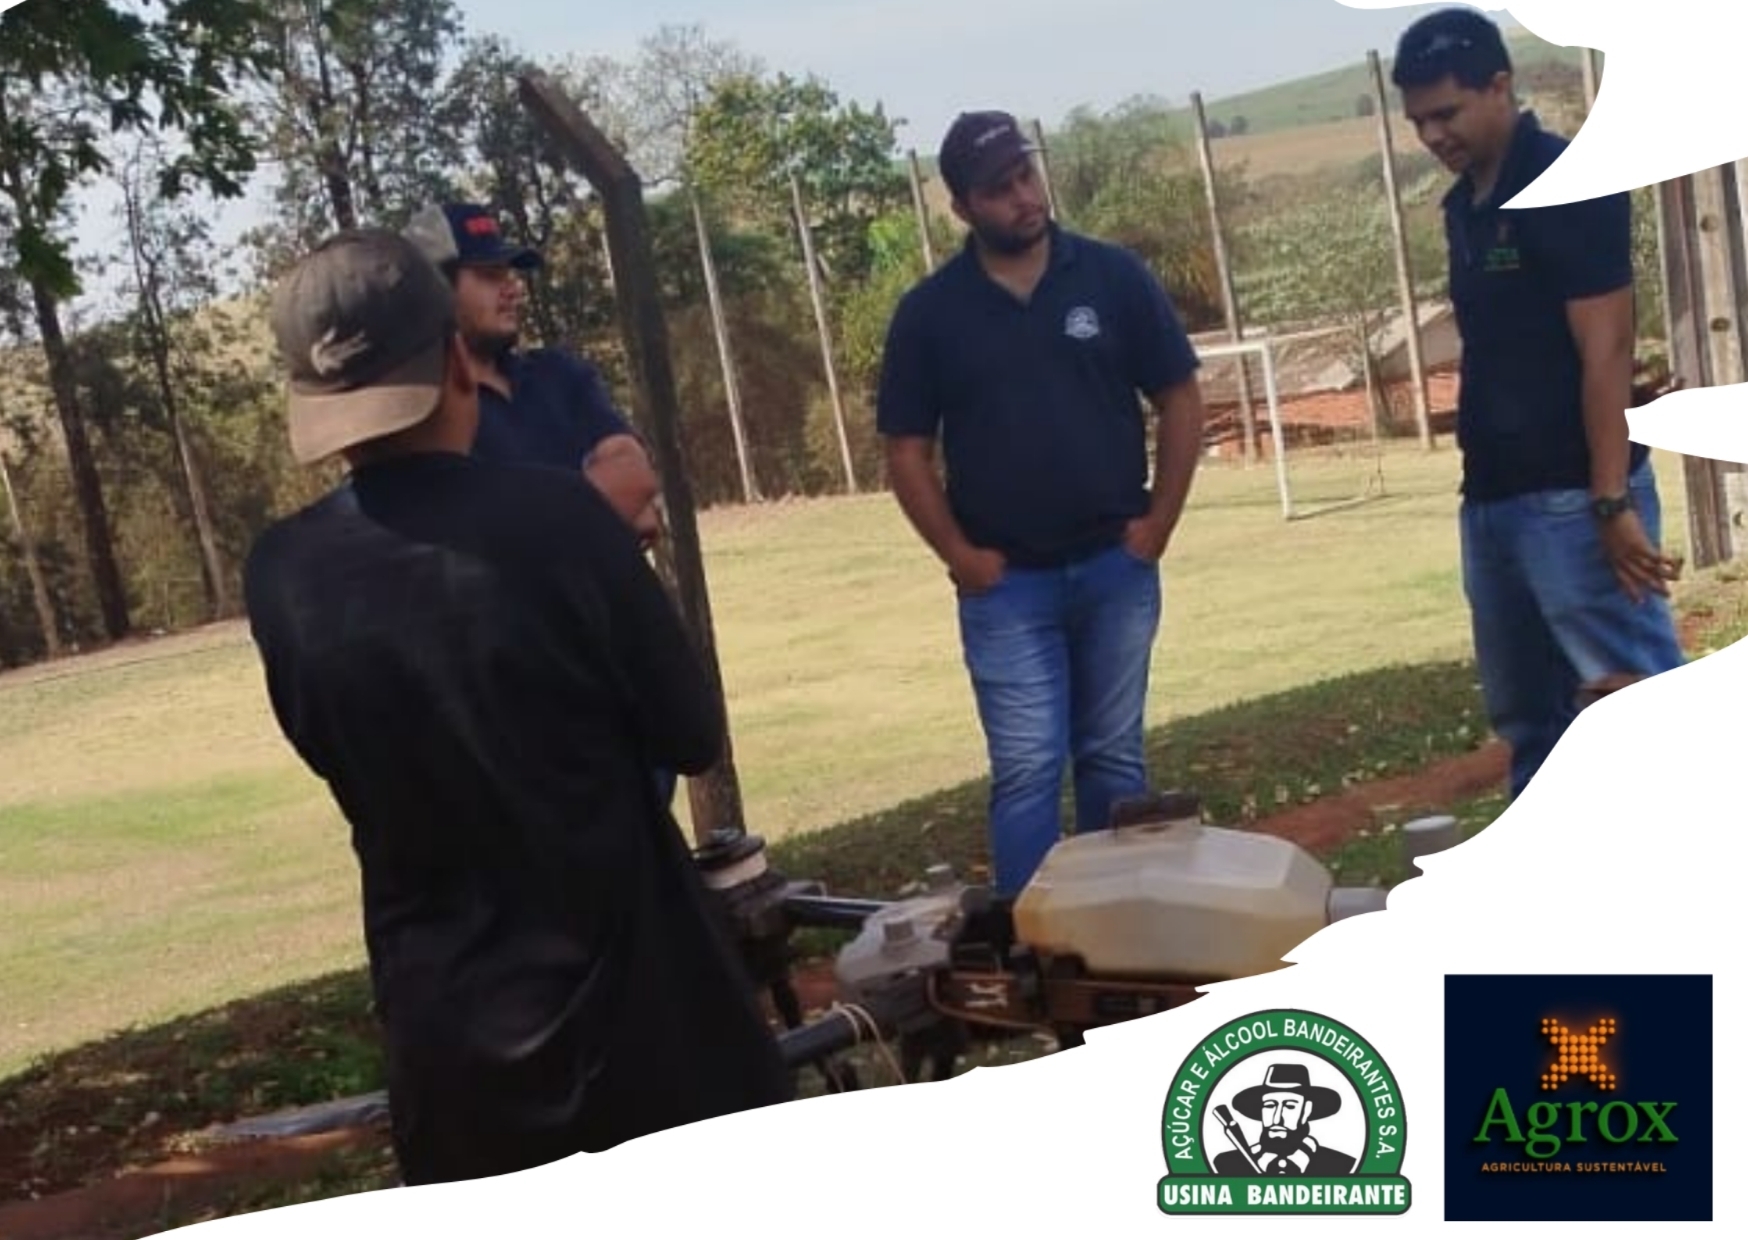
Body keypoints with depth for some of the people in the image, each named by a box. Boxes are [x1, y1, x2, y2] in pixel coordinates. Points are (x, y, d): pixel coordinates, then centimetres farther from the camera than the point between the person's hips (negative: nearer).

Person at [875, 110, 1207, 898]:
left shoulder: (1113, 277, -1)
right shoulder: (928, 314, -2)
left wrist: (1158, 523, -4)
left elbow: (1180, 400, 3)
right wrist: (959, 556, -6)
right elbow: (907, 451, 2)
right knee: (1026, 769, -3)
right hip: (1005, 583, -1)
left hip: (1116, 567, 1)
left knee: (1113, 758, 12)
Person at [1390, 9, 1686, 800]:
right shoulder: (1465, 204, 13)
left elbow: (1606, 354, -16)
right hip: (1491, 499, 9)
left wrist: (1614, 503, -21)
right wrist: (1480, 485, 15)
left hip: (1571, 499, -9)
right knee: (1528, 717, 15)